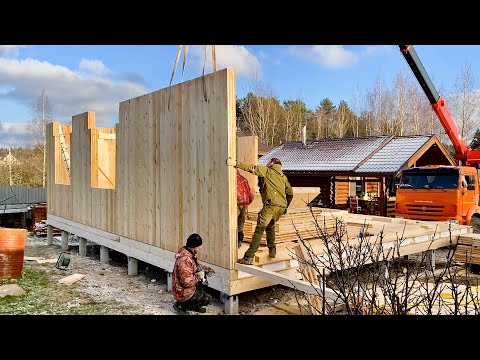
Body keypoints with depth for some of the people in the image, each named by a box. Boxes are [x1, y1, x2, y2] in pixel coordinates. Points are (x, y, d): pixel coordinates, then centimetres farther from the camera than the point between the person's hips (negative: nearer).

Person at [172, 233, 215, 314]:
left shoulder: (188, 253, -1)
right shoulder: (185, 260, -31)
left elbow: (196, 265, 18)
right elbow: (186, 282, -33)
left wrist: (206, 269, 5)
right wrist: (198, 276, -19)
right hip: (183, 294, -9)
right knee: (208, 299, -4)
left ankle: (195, 306, 20)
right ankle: (182, 305, 2)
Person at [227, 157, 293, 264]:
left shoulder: (267, 171, 6)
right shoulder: (284, 177, 25)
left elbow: (252, 168, -8)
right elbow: (290, 193, 28)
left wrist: (236, 163, -14)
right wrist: (285, 207, 39)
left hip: (271, 204, -7)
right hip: (281, 207, 7)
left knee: (259, 229, -11)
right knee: (270, 227, 28)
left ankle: (249, 257, -17)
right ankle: (272, 250, 31)